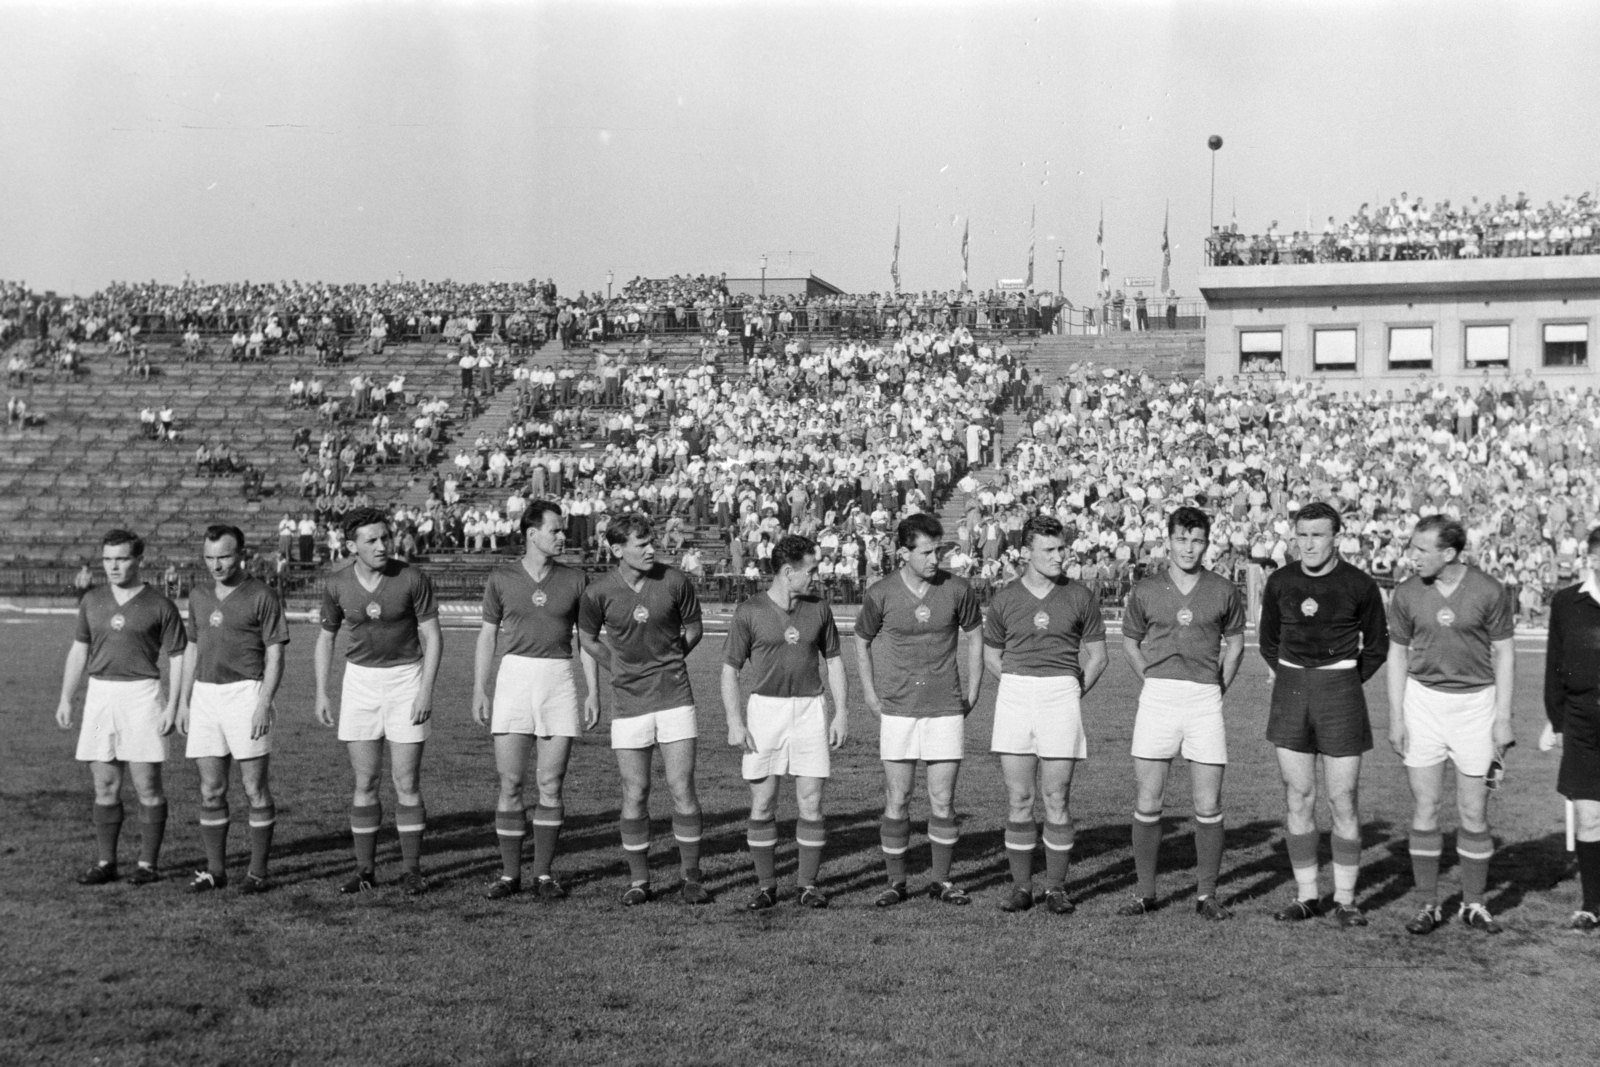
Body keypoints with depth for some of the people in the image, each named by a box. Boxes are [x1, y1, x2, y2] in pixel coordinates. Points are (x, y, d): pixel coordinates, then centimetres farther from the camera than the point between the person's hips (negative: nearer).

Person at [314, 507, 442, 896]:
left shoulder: (412, 579, -13)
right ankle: (365, 869, 13)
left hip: (406, 678, -2)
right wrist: (321, 693, 4)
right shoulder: (337, 584, -5)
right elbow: (326, 637, 9)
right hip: (360, 679, 2)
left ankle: (412, 870, 8)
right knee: (364, 783, 3)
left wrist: (426, 691, -16)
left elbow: (432, 636, -8)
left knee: (407, 783, -2)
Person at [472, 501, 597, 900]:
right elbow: (487, 635, 9)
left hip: (559, 680, 1)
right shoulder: (501, 578, 3)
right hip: (514, 676, 0)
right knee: (510, 784, -2)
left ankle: (544, 873, 10)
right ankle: (509, 874, 9)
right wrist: (479, 691, 3)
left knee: (551, 785, 0)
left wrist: (594, 692, 2)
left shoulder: (574, 579, 4)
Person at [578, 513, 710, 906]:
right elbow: (587, 637, 13)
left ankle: (691, 878, 9)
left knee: (682, 788, -3)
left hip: (674, 696, 0)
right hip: (628, 702, 0)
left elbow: (693, 629, 12)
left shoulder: (674, 581, -4)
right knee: (635, 793, 2)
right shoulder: (598, 593, -6)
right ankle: (638, 880, 15)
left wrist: (666, 662, 10)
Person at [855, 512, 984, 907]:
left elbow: (974, 639, 10)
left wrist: (971, 696, 7)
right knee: (896, 801, 2)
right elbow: (862, 643, 11)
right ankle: (896, 881, 14)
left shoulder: (957, 590, -4)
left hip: (946, 710, 0)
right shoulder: (880, 594, -5)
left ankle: (941, 880, 16)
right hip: (898, 710, 0)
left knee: (943, 801, 2)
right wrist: (872, 698, 6)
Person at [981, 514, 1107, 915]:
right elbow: (991, 654, 17)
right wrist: (1018, 686, 7)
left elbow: (1097, 656, 11)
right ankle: (1021, 886, 9)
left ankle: (1056, 888, 8)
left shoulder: (1079, 597, 4)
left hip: (1061, 696, -1)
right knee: (1019, 801, 2)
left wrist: (1072, 695, 4)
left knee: (1056, 799, -1)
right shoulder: (1005, 599, 6)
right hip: (1014, 697, 1)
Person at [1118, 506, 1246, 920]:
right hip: (1157, 698, 0)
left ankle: (1206, 894, 10)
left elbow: (1235, 643, 16)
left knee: (1208, 805, 0)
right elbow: (1130, 642, 16)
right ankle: (1145, 892, 11)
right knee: (1148, 803, 0)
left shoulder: (1223, 591, 4)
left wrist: (1218, 688, 9)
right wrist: (1153, 683, 9)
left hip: (1206, 700, 0)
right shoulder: (1146, 591, 4)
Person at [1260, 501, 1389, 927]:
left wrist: (1345, 685, 5)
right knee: (1299, 799, 5)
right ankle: (1306, 895, 13)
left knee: (1343, 801, -1)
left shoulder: (1359, 585, -5)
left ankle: (1345, 899, 9)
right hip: (1290, 693, 3)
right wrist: (1288, 681, 11)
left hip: (1340, 693, -3)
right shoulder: (1280, 582, 3)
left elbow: (1377, 646, 8)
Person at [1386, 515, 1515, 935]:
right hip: (1423, 699, 2)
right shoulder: (1407, 593, -1)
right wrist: (1395, 717, 2)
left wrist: (1503, 719, -5)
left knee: (1474, 813, 3)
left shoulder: (1489, 592, -8)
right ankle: (1428, 905, 10)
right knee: (1424, 808, 0)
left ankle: (1473, 904, 17)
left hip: (1475, 700, -1)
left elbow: (1504, 653, -1)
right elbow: (1397, 653, 7)